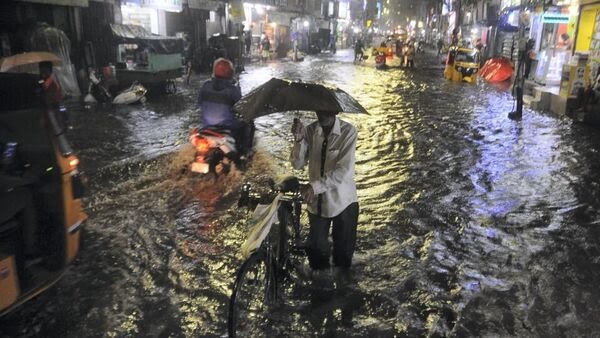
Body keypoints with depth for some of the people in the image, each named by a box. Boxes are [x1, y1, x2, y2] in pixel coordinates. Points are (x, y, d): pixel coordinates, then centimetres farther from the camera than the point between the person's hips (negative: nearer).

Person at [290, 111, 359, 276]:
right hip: (317, 201, 3)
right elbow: (297, 164, -7)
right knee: (315, 250, 14)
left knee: (343, 255, 12)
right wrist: (299, 140, -22)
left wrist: (315, 186, -31)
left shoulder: (348, 131, -16)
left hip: (343, 201, -3)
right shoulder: (310, 130, -4)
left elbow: (343, 171, -23)